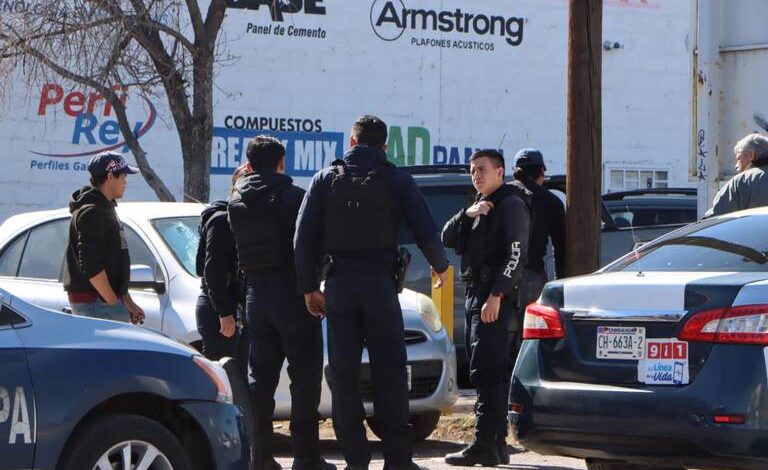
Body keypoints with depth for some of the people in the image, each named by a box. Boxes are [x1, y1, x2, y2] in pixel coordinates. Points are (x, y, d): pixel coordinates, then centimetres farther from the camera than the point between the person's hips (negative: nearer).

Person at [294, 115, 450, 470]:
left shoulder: (326, 179, 6)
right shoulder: (397, 180, 2)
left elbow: (304, 236, 1)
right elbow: (425, 231, -2)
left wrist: (309, 287, 7)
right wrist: (441, 265, 18)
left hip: (338, 283, 1)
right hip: (380, 282, -1)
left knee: (343, 372, 4)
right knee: (389, 371, 2)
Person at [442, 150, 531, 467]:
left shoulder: (511, 204, -6)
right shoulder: (481, 206, 23)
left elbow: (516, 253, -17)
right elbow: (447, 238, 14)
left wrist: (497, 295, -24)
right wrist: (467, 214, -4)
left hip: (499, 301, -10)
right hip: (476, 297, 10)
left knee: (487, 373, -15)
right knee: (492, 376, 10)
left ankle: (485, 445, -19)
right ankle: (496, 445, 13)